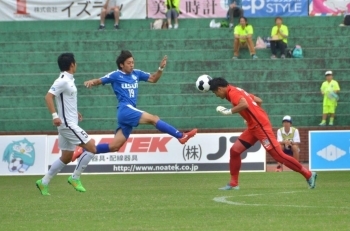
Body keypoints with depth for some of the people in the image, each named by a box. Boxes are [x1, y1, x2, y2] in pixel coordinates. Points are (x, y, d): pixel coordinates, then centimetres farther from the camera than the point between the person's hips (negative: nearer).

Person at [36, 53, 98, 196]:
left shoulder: (68, 80, 12)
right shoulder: (63, 81, -16)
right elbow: (48, 97, -24)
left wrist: (74, 112, 30)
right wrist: (55, 115, -32)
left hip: (69, 124, 10)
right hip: (67, 124, -10)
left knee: (66, 157, 14)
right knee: (91, 147, -10)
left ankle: (44, 182, 17)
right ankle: (75, 178, -3)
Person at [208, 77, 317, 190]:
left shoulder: (232, 92, -11)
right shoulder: (236, 91, 18)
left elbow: (244, 104, -31)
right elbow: (258, 101, 22)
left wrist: (228, 111, -21)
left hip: (261, 126, -10)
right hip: (253, 127, 10)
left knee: (278, 155, -10)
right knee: (235, 150, 7)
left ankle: (308, 175, -6)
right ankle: (233, 183, 11)